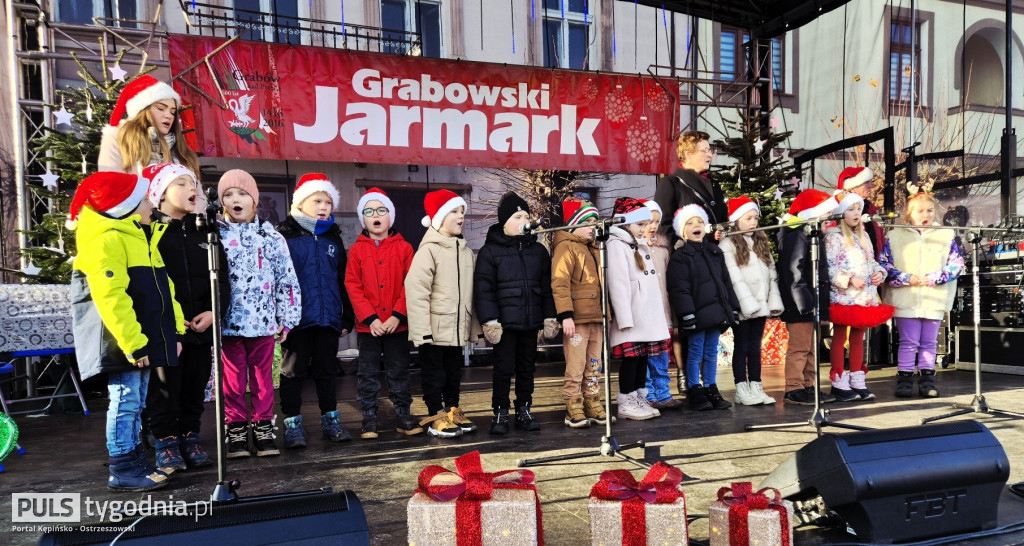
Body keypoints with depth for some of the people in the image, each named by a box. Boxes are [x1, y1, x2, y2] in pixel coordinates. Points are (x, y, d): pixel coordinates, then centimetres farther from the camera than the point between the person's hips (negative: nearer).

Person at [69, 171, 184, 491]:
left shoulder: (142, 239, 19)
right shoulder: (106, 241, -14)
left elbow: (163, 290, 19)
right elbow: (111, 297, -22)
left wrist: (175, 330, 14)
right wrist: (133, 343, -24)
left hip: (142, 340, 10)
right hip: (123, 344, -10)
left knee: (136, 404, 14)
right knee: (125, 402, -4)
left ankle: (136, 463, 24)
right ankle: (122, 470, 6)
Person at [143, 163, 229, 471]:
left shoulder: (204, 232, 12)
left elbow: (221, 276, 8)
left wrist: (213, 311, -6)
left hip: (202, 324, 5)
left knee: (195, 385, 12)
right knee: (165, 387, 3)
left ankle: (190, 438, 25)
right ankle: (166, 442, 17)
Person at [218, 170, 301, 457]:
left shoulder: (271, 237, 5)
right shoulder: (215, 236, 3)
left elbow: (287, 280, 5)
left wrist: (286, 319, 2)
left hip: (263, 321, 1)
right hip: (228, 323, -1)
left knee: (263, 378, 9)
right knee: (233, 380, 7)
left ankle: (263, 427, 21)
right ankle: (236, 430, 20)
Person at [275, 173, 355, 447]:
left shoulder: (333, 238, 12)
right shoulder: (284, 235, -3)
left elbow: (342, 281, 13)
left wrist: (347, 317, 11)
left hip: (328, 318, 4)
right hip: (296, 319, -4)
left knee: (327, 371, 13)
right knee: (293, 371, 6)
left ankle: (330, 419, 23)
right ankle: (293, 424, 15)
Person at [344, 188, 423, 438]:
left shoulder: (404, 247, 1)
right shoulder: (356, 250, 2)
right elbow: (353, 287, -3)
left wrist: (397, 315, -14)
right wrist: (370, 318, -12)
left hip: (397, 323, 0)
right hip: (367, 325, 0)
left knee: (399, 372, 10)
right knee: (368, 374, 9)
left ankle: (403, 416, 22)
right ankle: (369, 420, 20)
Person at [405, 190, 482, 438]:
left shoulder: (465, 250, 11)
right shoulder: (429, 249, -11)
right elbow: (416, 290, -18)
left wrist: (473, 324, 14)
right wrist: (422, 328, -21)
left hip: (457, 326, 7)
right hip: (435, 327, -7)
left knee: (454, 372, 16)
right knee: (434, 373, 4)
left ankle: (452, 411, 29)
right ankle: (436, 417, 14)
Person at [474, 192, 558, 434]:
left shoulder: (538, 250, 11)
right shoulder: (490, 251, -3)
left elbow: (547, 287, 11)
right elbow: (483, 289, -8)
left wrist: (549, 317, 6)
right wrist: (490, 320, -14)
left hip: (531, 321, 4)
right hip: (505, 321, -4)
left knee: (527, 368, 12)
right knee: (504, 369, 2)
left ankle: (524, 411, 24)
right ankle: (500, 414, 15)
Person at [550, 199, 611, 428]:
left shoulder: (594, 249, 20)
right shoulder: (566, 247, -7)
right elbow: (559, 283, -17)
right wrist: (566, 315, -23)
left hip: (596, 318, 8)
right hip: (576, 319, -8)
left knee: (594, 366, 13)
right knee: (575, 367, -3)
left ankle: (593, 406, 23)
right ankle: (573, 410, 7)